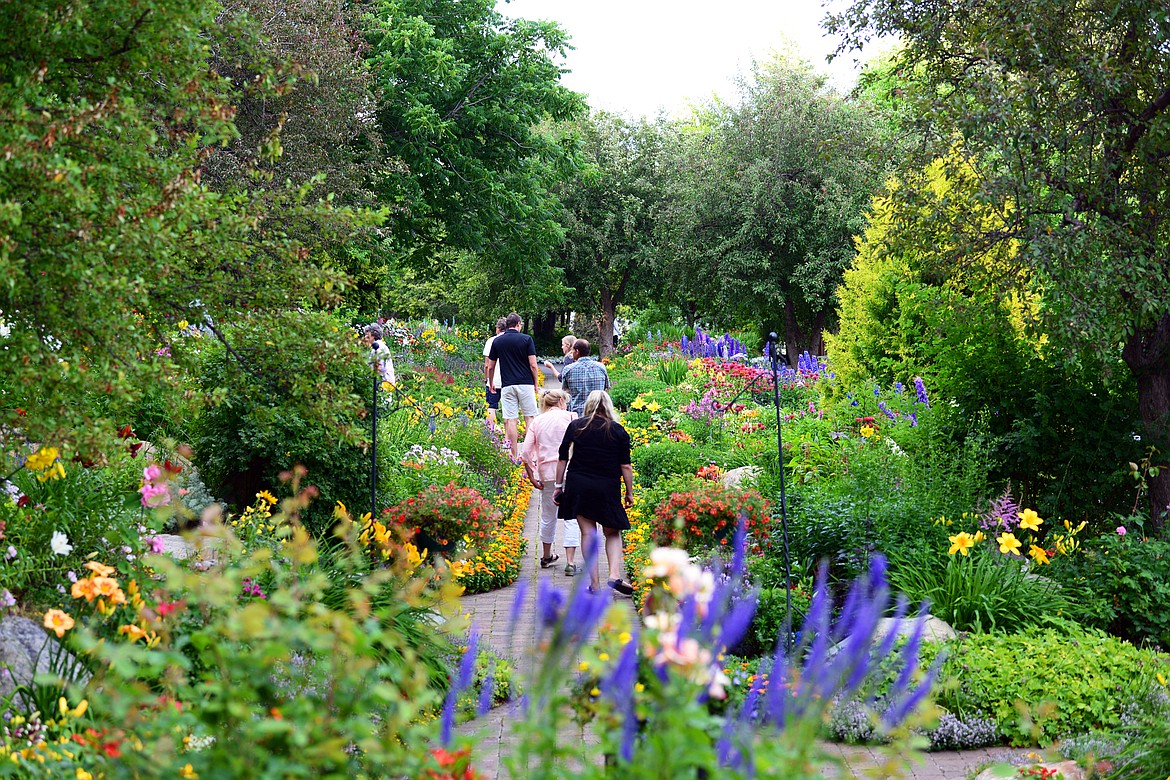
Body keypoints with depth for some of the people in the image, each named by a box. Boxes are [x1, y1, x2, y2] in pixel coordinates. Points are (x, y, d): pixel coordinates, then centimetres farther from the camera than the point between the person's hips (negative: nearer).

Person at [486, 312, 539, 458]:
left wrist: (491, 383, 27)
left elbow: (490, 366, 11)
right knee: (530, 417, 7)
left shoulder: (497, 341, 6)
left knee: (511, 420, 1)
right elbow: (533, 365, -6)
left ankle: (515, 456, 0)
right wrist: (536, 383, 8)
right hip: (526, 383, -1)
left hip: (507, 385, 1)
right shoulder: (526, 339, -2)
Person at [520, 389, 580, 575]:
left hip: (546, 472, 4)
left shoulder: (537, 422, 9)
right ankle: (570, 562, -9)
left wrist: (531, 476, 5)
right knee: (571, 517, -1)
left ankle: (547, 556, 35)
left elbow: (525, 451, 1)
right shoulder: (570, 417, 0)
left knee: (548, 515, 20)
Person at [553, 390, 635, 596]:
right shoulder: (618, 431, 0)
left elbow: (562, 459, 3)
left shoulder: (575, 427, 3)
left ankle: (594, 583, 5)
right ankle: (615, 575, -6)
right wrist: (629, 493, 7)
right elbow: (625, 466, -1)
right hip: (607, 487, -1)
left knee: (588, 533, 5)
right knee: (613, 533, 12)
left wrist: (558, 486, 10)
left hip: (578, 485, 1)